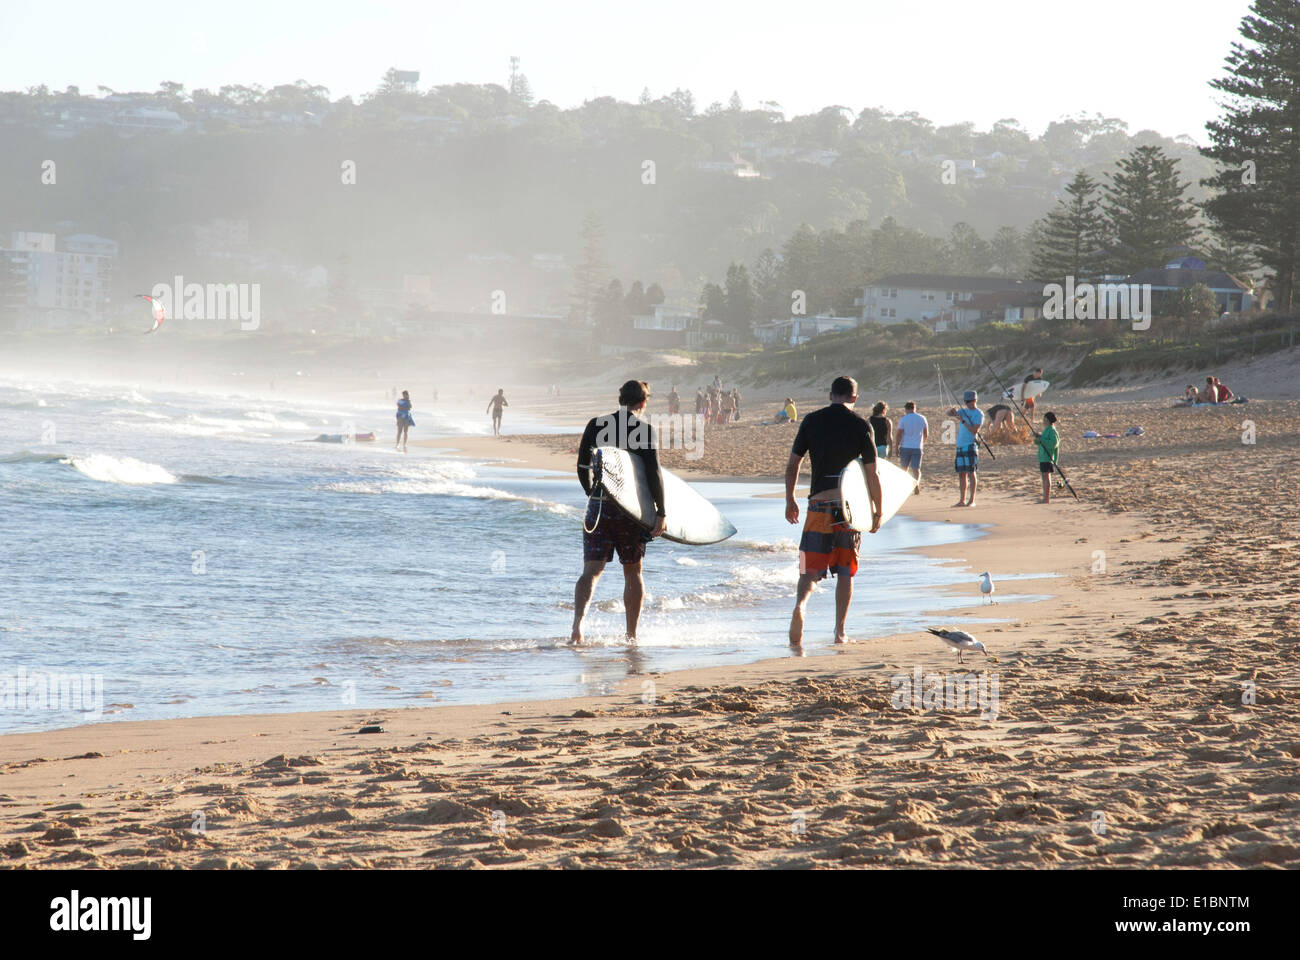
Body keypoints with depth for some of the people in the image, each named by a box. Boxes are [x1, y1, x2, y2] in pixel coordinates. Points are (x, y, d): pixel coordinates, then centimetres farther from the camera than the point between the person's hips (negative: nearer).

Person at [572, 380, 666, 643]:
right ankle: (631, 634, 17)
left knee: (591, 570, -2)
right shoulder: (645, 430, -6)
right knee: (632, 572, 12)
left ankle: (578, 620, -26)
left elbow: (582, 468, 10)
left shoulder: (595, 425, 5)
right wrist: (660, 512, -8)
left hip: (599, 506, 2)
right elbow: (653, 474, -12)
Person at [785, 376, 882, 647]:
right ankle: (840, 632, 12)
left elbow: (793, 464, 5)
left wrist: (790, 500, 16)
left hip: (819, 504, 1)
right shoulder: (861, 426, -3)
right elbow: (872, 474, -3)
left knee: (810, 567, 0)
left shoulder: (812, 421, 2)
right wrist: (877, 512, 7)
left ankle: (801, 604, -30)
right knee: (845, 572, 11)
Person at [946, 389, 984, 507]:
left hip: (970, 445, -7)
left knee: (971, 472, -8)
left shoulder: (978, 414, -5)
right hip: (960, 446, 7)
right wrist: (952, 410, -1)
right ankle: (962, 500, 10)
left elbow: (974, 431, -14)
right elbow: (949, 413, 21)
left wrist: (963, 421, -17)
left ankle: (972, 500, -8)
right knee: (961, 473, 7)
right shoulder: (964, 411, 16)